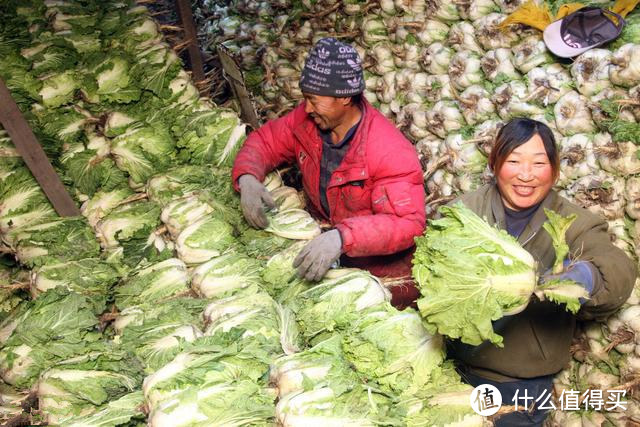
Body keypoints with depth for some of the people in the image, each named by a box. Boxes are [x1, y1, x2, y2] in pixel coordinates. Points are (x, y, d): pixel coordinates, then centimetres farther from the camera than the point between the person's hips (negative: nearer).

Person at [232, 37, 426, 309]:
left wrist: (342, 237, -46)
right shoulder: (306, 121, -6)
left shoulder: (391, 152, -25)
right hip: (321, 233, 6)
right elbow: (264, 141, 8)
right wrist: (247, 178, -15)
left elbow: (408, 223, -31)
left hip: (381, 260, -6)